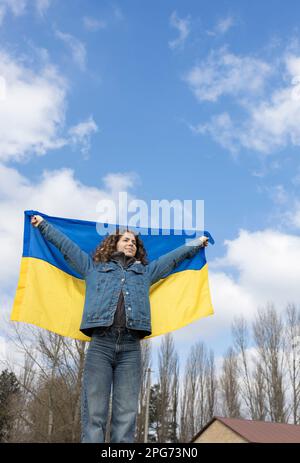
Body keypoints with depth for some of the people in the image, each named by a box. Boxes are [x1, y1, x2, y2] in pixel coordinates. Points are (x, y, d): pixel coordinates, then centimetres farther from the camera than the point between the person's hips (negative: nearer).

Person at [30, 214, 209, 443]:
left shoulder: (146, 271, 29)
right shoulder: (94, 267, 24)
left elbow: (174, 256, 37)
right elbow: (66, 244, 29)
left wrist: (197, 243, 44)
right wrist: (43, 224, 34)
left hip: (131, 347, 2)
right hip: (100, 344, -1)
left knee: (126, 416, -4)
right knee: (94, 414, -7)